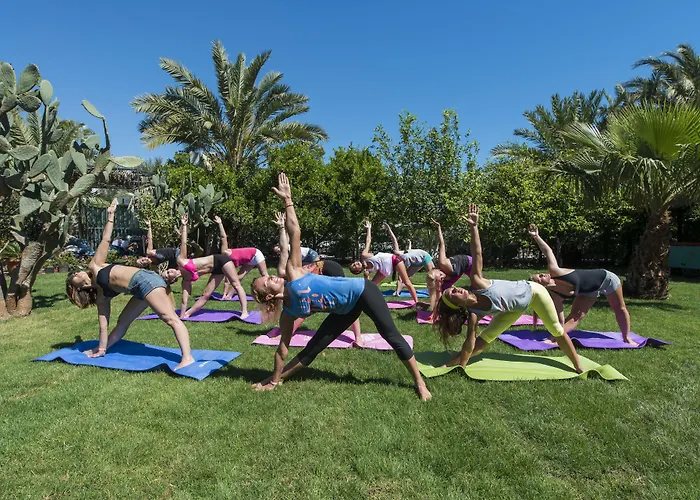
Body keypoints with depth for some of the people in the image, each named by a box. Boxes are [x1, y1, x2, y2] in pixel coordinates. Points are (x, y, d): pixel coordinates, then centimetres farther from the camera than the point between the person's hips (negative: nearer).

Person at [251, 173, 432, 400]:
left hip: (361, 291, -3)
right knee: (312, 349, 7)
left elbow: (294, 231, -16)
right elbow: (283, 349, 2)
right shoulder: (288, 313, -6)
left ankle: (419, 382, 12)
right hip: (346, 310, 4)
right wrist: (274, 380, 6)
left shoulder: (293, 274, -16)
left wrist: (287, 199, -19)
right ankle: (279, 378, 29)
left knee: (392, 336, -2)